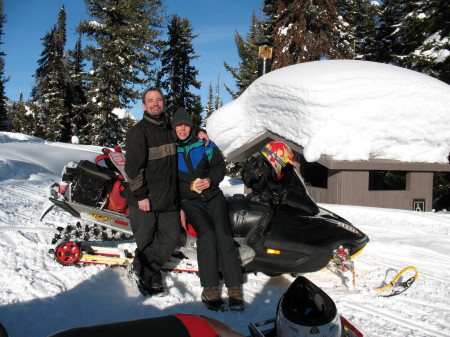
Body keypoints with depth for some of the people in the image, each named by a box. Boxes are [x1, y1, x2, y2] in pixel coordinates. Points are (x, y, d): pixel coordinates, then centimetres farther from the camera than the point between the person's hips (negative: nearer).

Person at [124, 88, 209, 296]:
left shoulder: (170, 127, 12)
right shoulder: (138, 132, -8)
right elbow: (133, 166, -14)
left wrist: (197, 132, 14)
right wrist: (141, 195, -19)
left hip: (169, 199, 6)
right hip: (144, 200, -6)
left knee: (171, 237, 4)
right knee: (146, 241, 4)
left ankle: (139, 270, 19)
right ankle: (152, 279, 24)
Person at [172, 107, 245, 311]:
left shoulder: (204, 145, 11)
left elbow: (219, 165, 10)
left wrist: (210, 180, -10)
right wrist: (190, 186, -10)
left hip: (213, 195, 1)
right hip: (189, 201, -1)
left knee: (223, 233, -22)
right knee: (206, 234, -27)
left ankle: (234, 289, -23)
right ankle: (210, 289, -23)